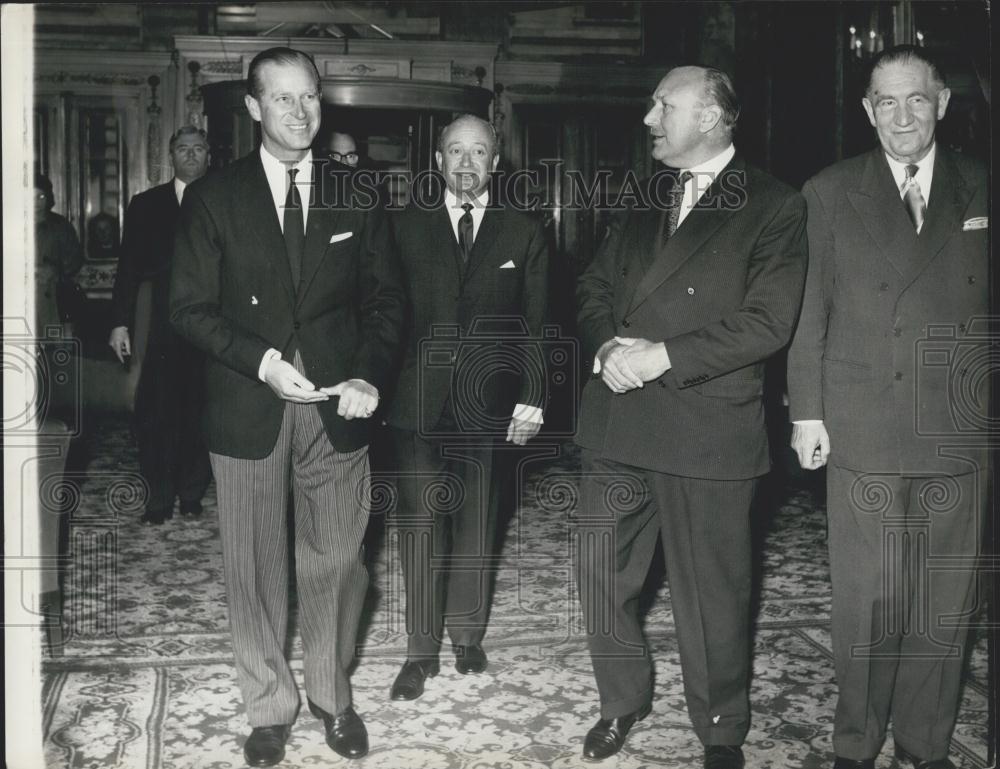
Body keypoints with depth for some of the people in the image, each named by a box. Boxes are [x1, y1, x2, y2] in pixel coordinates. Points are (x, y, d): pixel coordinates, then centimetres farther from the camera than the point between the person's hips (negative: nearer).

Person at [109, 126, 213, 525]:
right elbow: (129, 267, 8)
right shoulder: (146, 205, 10)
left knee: (201, 414, 4)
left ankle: (192, 492, 19)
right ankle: (159, 497, 9)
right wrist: (121, 322, 1)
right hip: (165, 328, 1)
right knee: (155, 412, -2)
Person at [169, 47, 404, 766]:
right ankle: (270, 705, 27)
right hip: (248, 409, -1)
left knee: (336, 560, 9)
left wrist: (370, 376, -8)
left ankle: (332, 694, 29)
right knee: (255, 566, 8)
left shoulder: (354, 197, 6)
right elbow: (191, 307, -2)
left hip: (338, 407, 1)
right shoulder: (212, 198, 1)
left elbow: (386, 297, 8)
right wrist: (262, 361, -15)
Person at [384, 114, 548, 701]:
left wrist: (531, 400, -1)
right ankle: (422, 650, 11)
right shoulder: (406, 227, 6)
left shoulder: (524, 233, 5)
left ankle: (467, 633, 27)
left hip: (489, 407, 1)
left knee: (477, 527, 11)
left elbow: (536, 326, 5)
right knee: (420, 527, -1)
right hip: (418, 404, 0)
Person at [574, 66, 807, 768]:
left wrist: (663, 356, -17)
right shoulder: (642, 200, 16)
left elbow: (768, 322, -12)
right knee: (601, 577, 11)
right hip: (619, 421, 5)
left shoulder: (774, 207, -3)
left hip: (708, 431, -5)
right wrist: (606, 345, -7)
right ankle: (623, 702, 33)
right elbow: (594, 288, 14)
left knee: (712, 594, 6)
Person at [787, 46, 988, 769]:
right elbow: (808, 310, 2)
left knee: (946, 607, 9)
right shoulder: (830, 193, 3)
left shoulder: (982, 190, 9)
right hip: (863, 433, -2)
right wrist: (807, 410, -2)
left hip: (961, 437, 2)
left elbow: (991, 307, 10)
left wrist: (985, 405, 3)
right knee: (867, 603, 3)